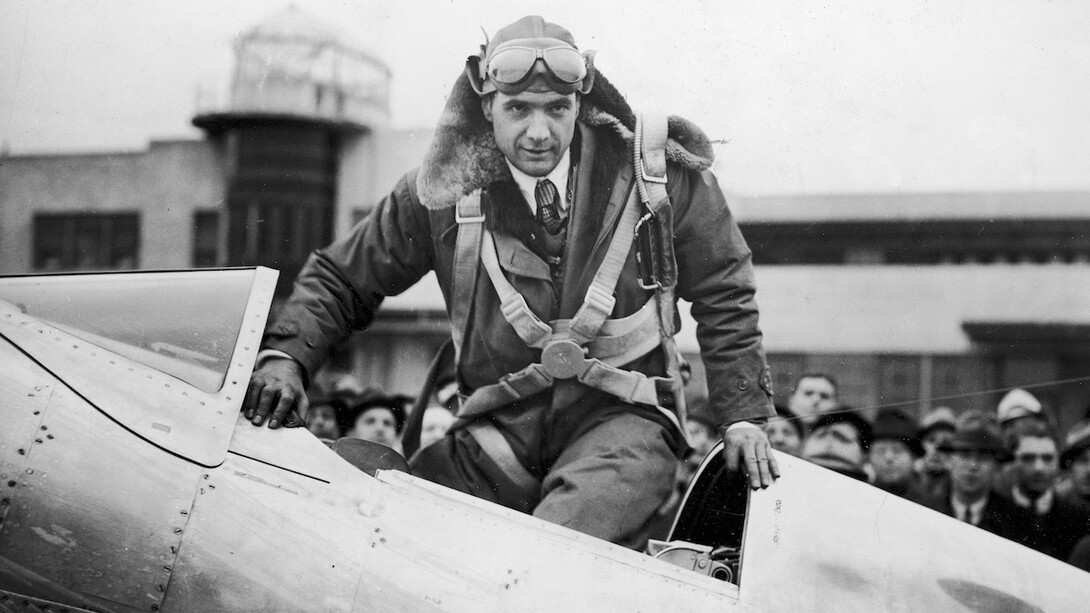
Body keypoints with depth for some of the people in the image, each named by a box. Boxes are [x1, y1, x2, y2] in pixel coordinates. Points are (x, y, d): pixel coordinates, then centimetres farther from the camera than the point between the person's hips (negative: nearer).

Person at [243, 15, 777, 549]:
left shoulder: (662, 176, -2)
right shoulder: (445, 191, 0)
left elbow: (723, 297, 11)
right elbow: (340, 278, 11)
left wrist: (742, 415, 5)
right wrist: (285, 354, -7)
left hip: (622, 422, -3)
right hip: (500, 432, 3)